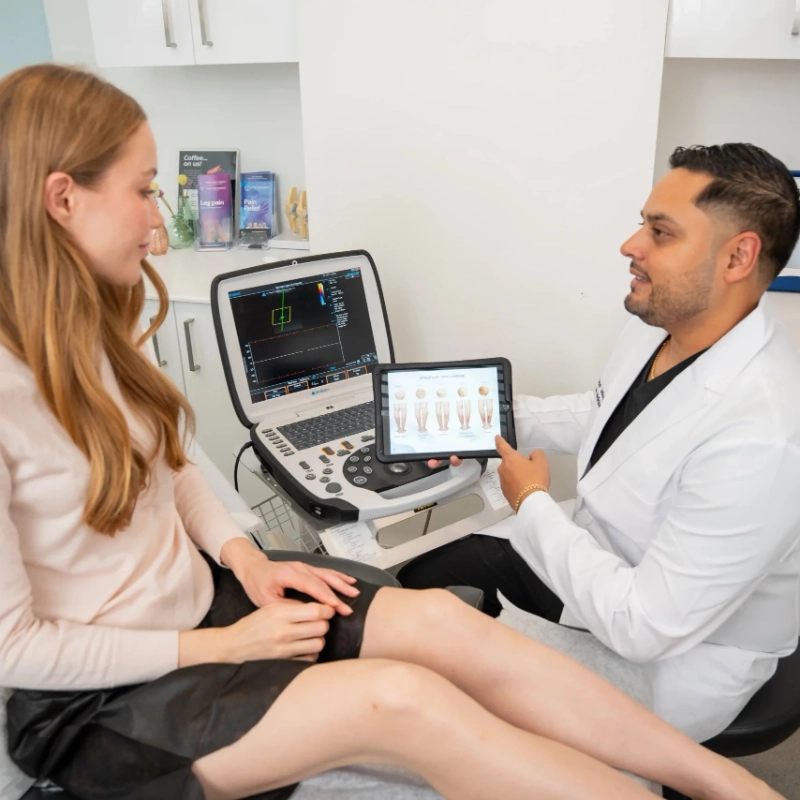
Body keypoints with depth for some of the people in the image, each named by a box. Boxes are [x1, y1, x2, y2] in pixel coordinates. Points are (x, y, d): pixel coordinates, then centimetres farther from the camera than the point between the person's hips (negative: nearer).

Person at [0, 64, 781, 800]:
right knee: (401, 698, -28)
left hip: (202, 598, 6)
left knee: (438, 620, -17)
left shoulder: (97, 331, 2)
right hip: (97, 700, -6)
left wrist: (243, 559, -4)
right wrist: (223, 648, -16)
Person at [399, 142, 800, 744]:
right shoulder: (657, 328, -9)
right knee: (417, 581, 9)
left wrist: (534, 504, -20)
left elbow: (646, 627, -31)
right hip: (597, 558, 7)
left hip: (664, 659, -7)